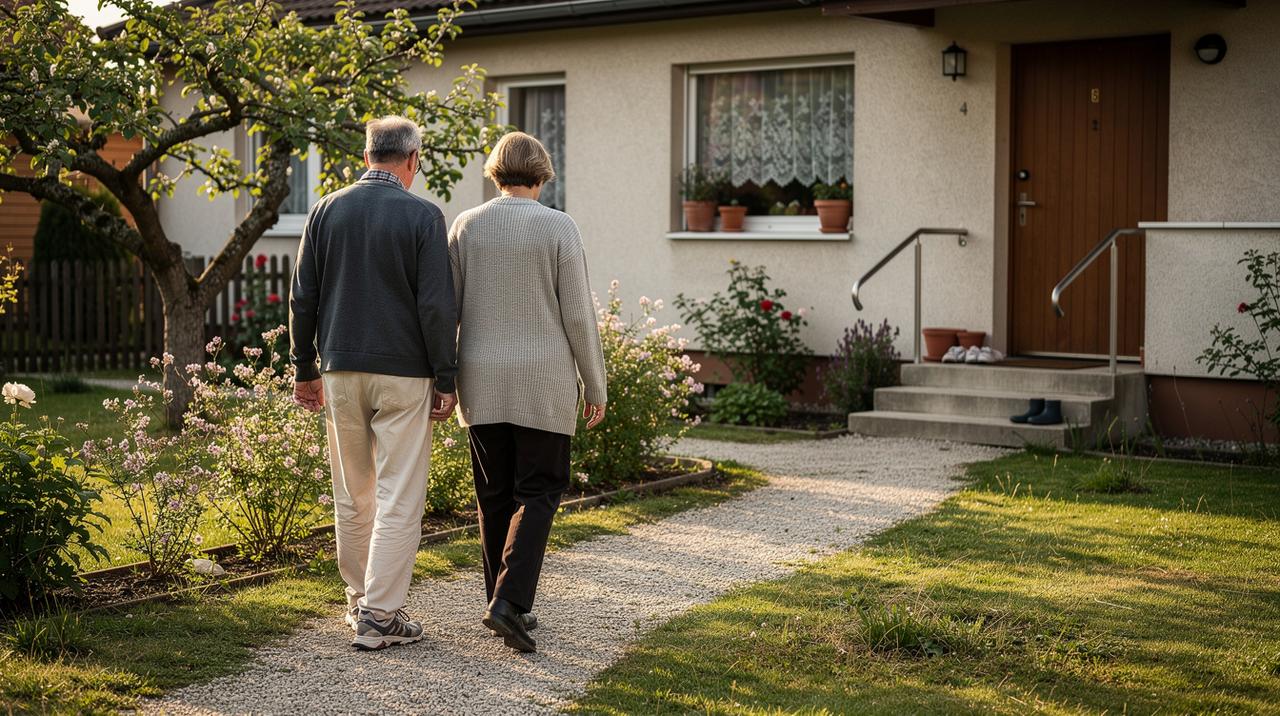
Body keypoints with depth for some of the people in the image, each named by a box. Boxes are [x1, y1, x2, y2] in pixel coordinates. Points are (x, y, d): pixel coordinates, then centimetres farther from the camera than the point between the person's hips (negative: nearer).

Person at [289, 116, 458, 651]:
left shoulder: (326, 212, 5)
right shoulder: (422, 216, -7)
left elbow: (302, 299, 8)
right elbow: (437, 306, -10)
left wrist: (305, 370, 16)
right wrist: (446, 380, -4)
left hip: (341, 371, 5)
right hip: (403, 374, -5)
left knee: (352, 496, 16)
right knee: (398, 499, 0)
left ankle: (359, 600, 27)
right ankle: (380, 617, -1)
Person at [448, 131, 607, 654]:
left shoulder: (466, 226, 2)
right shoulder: (558, 228, -7)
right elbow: (578, 314, -7)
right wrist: (595, 386, 2)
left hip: (483, 384, 3)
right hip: (544, 384, -3)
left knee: (495, 496, 12)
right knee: (537, 494, 2)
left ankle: (508, 606, 17)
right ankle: (510, 601, -13)